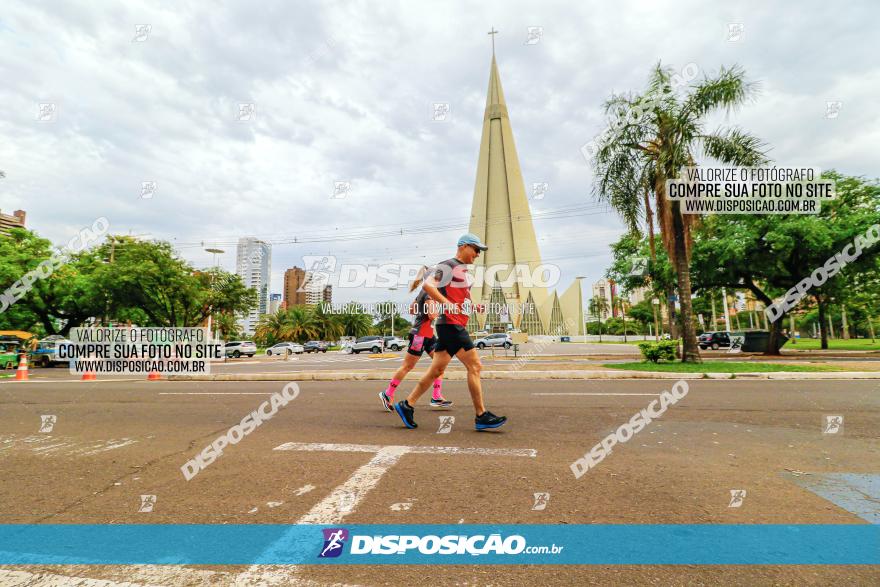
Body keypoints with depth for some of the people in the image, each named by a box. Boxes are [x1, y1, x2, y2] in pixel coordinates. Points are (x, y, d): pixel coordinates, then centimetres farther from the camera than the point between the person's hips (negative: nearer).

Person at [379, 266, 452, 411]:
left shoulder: (423, 292, 14)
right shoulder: (429, 293, -15)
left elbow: (412, 310, 21)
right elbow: (432, 314, -25)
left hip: (427, 335, 10)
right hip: (420, 334, -10)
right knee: (407, 366, 0)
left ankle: (436, 396, 5)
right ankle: (387, 394, 12)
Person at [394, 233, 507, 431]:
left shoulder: (463, 270, 21)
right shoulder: (449, 266, -9)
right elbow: (427, 285, -21)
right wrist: (448, 304, -24)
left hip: (457, 326, 10)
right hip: (450, 325, -10)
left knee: (437, 370, 10)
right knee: (474, 367, -7)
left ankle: (407, 405, 17)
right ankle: (481, 417, 1)